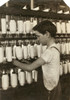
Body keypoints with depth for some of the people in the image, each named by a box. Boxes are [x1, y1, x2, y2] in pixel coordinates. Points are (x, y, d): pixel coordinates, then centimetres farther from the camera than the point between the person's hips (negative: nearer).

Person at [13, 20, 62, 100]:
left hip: (52, 90, -8)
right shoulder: (54, 48, 4)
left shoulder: (50, 51, -26)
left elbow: (30, 68, -23)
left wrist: (16, 63, -8)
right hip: (53, 87, 8)